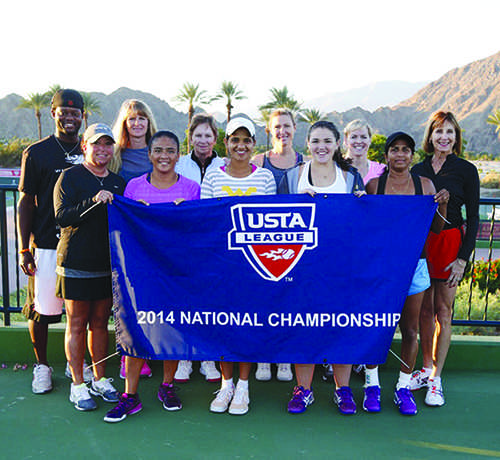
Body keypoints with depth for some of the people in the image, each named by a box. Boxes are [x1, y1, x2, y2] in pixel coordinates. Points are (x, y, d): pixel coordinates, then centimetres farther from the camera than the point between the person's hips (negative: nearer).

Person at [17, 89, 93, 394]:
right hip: (46, 244, -3)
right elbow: (26, 203, 0)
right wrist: (24, 249, -4)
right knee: (42, 309, 3)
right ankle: (42, 365, 23)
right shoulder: (37, 153, 0)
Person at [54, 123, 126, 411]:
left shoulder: (119, 183, 13)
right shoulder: (70, 177, -2)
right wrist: (93, 201, -25)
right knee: (77, 324, 4)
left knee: (100, 323, 12)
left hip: (108, 265, 5)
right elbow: (62, 216, -14)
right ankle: (78, 385, 15)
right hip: (76, 265, -4)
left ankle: (100, 380, 24)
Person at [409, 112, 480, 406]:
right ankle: (426, 368, 24)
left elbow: (473, 218, 0)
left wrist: (463, 258, -8)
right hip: (420, 243, 3)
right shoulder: (418, 170, 9)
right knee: (425, 310, 10)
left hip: (450, 243, -3)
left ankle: (435, 380, 11)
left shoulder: (466, 170, 0)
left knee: (443, 311, 2)